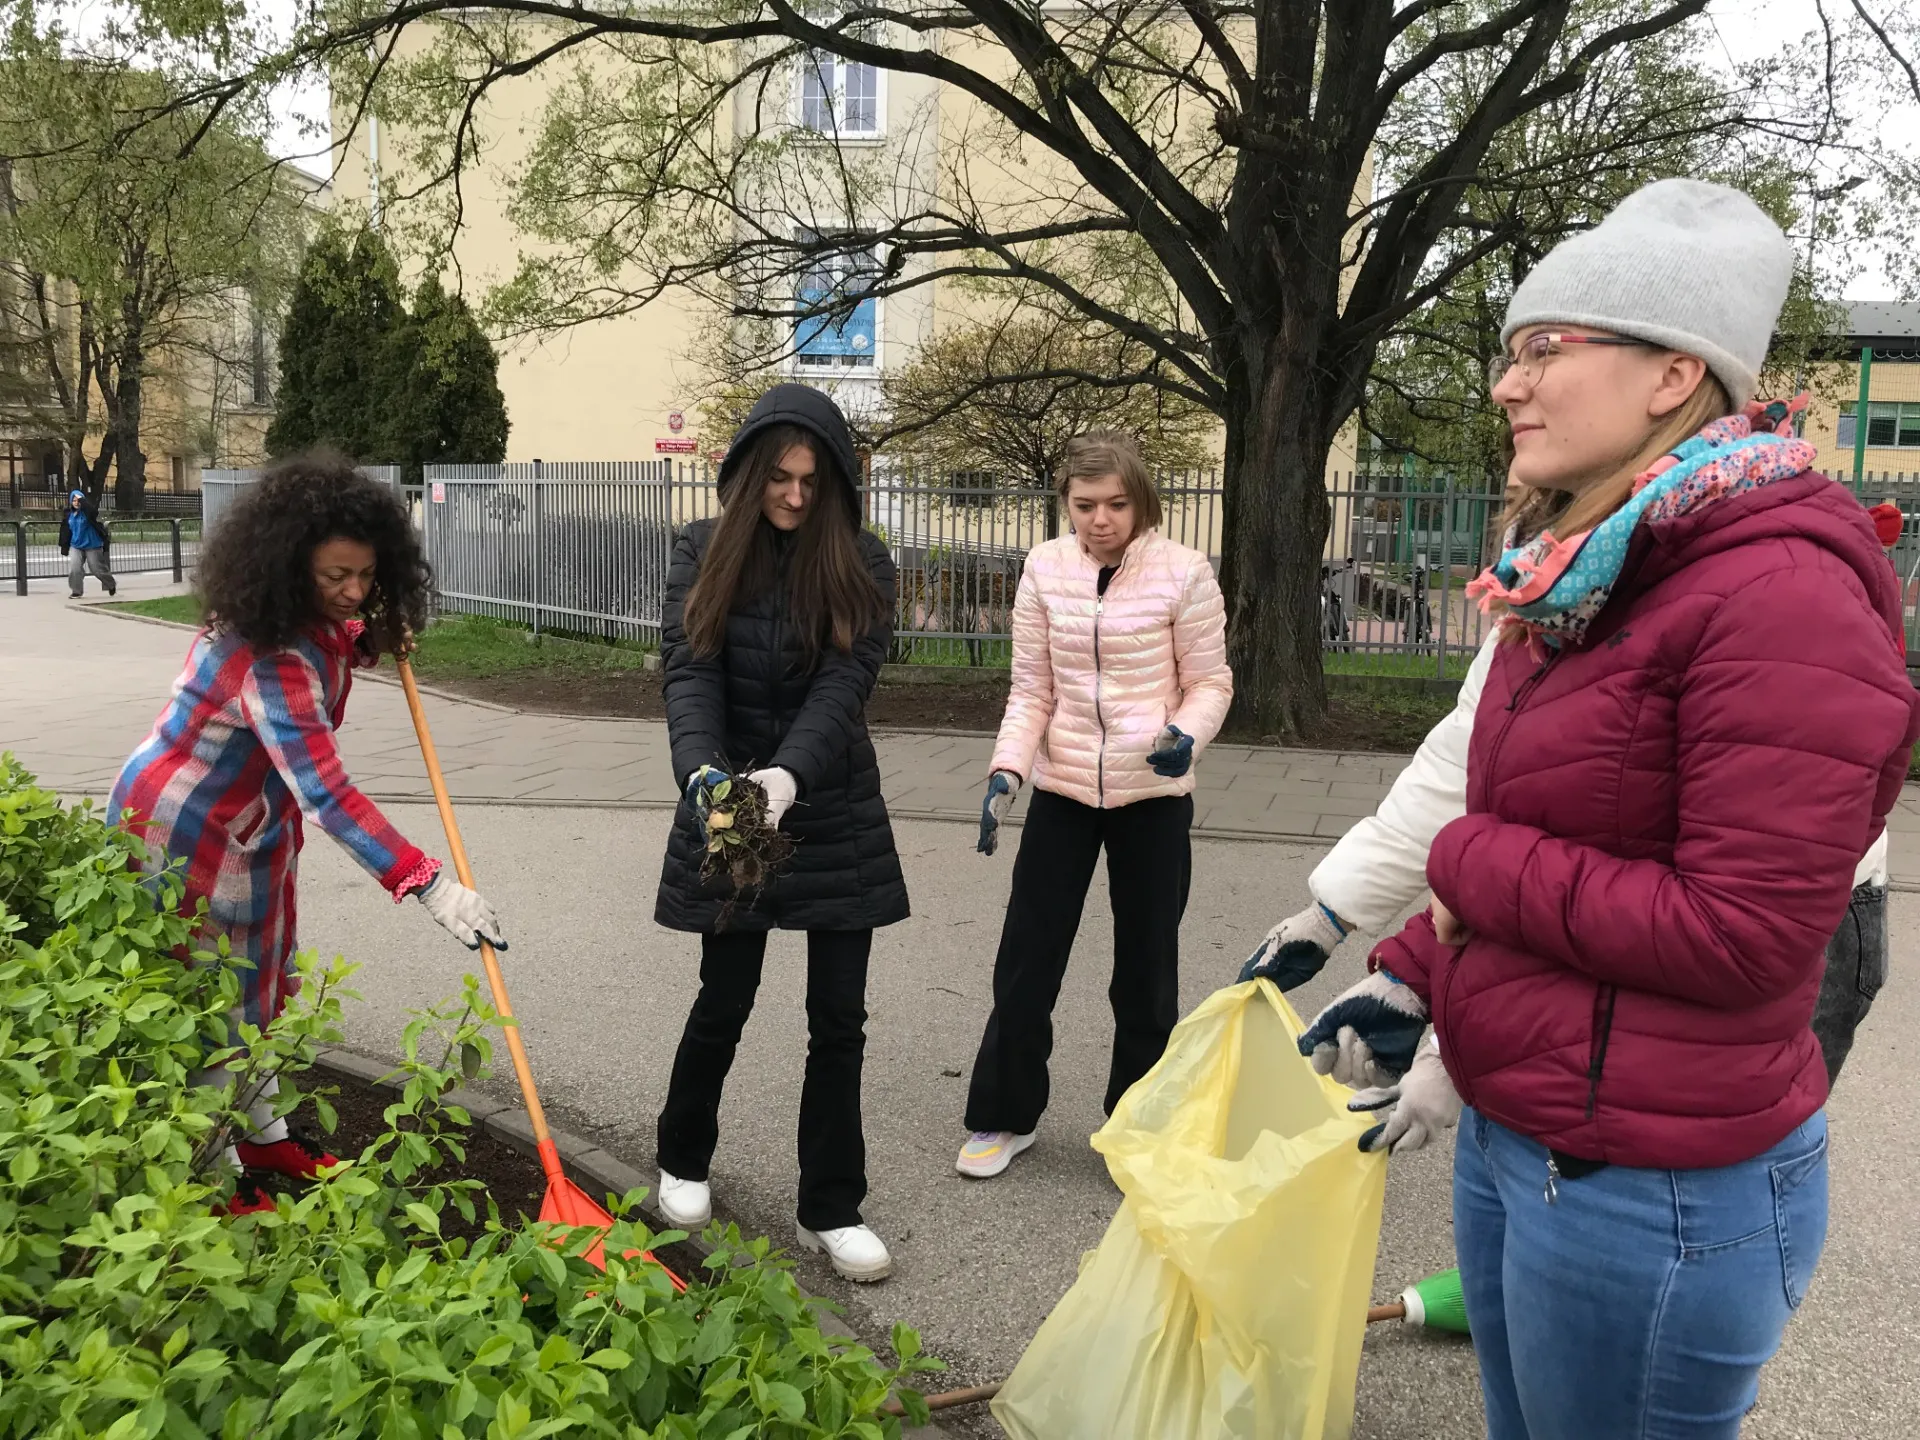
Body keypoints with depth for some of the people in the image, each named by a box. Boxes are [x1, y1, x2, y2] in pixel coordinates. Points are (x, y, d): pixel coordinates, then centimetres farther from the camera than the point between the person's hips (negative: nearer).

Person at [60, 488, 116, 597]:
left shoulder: (87, 511, -10)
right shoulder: (68, 514, 5)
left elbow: (92, 511, -38)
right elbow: (65, 532, 13)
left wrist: (81, 499, -31)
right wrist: (64, 546, 14)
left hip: (92, 545, -4)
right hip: (76, 546, 4)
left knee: (98, 568, 6)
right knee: (74, 569, -10)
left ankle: (111, 586, 29)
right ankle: (77, 591, 3)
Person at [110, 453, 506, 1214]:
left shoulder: (306, 621, -7)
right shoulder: (268, 657, -36)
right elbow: (326, 793, -46)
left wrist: (369, 641, -1)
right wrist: (431, 887, -51)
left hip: (246, 822, 9)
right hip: (182, 829, -9)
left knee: (256, 983, 19)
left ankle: (264, 1135, 35)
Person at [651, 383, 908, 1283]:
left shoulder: (861, 565, -4)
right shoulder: (704, 553, -3)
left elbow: (845, 682, -17)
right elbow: (688, 673, -15)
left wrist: (790, 773, -35)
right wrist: (701, 770, -34)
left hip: (835, 813, 1)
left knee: (839, 1016, 4)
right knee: (725, 1000, 10)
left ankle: (831, 1211, 20)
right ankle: (683, 1161, 37)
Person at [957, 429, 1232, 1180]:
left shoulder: (1184, 572, -9)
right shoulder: (1043, 569, -2)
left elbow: (1209, 681, -3)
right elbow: (1031, 691, 0)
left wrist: (1187, 736, -24)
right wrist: (1006, 771, -15)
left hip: (1153, 796, -2)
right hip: (1062, 791, 2)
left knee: (1146, 967, 10)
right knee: (1026, 957, 8)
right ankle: (1005, 1116, 27)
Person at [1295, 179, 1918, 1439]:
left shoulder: (1777, 592, -21)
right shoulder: (1579, 583, 8)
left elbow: (1741, 932, -24)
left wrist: (1472, 865, -15)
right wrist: (1409, 979, 8)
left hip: (1653, 1189, -8)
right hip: (1512, 1134, 9)